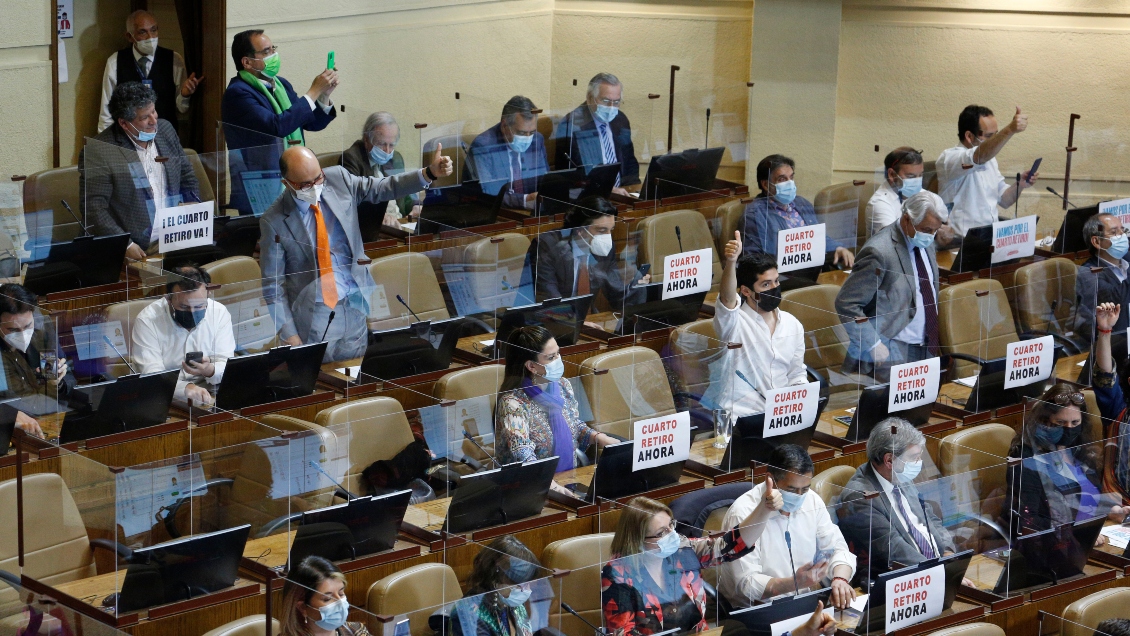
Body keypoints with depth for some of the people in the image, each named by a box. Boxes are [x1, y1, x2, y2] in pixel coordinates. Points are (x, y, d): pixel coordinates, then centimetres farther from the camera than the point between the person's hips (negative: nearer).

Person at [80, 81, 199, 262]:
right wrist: (125, 245, -20)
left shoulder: (165, 129, 12)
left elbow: (188, 181, 20)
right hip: (138, 251, -6)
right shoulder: (98, 152, -8)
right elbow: (93, 208, -11)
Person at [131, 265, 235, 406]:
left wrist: (210, 371, -25)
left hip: (209, 399, 2)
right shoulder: (147, 320, -10)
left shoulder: (220, 313, -1)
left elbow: (227, 368, -1)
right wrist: (186, 388, -37)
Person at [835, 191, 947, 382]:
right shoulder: (880, 252, -18)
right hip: (893, 352, -8)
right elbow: (847, 303, -18)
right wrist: (873, 345, -20)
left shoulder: (926, 243, 9)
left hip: (928, 350, 8)